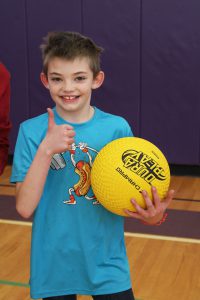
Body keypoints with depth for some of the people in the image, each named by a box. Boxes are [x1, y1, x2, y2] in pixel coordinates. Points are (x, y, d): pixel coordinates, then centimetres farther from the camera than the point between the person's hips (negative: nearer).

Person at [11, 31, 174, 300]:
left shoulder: (118, 128, -7)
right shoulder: (32, 131, -9)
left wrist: (151, 215, -18)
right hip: (53, 266, 0)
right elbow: (25, 207, -14)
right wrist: (46, 149, -25)